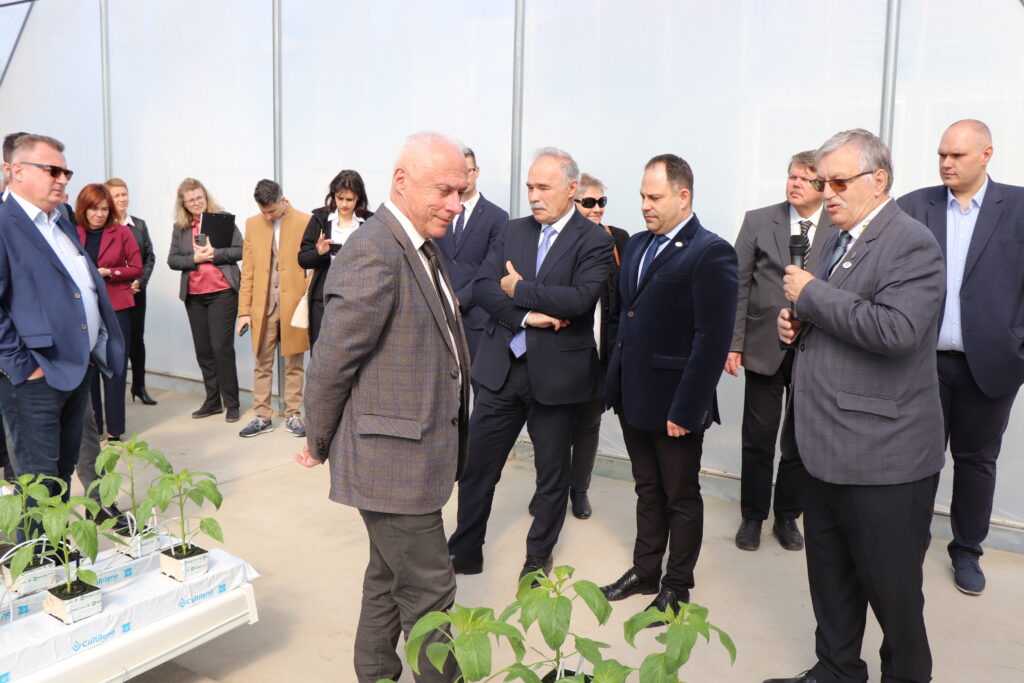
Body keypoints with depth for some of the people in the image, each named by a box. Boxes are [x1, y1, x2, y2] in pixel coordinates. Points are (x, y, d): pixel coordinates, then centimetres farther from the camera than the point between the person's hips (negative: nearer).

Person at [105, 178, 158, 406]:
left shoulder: (139, 225, 8)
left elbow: (150, 257, 8)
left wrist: (141, 281, -5)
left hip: (137, 291, 4)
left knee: (137, 338, 9)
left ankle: (139, 386, 19)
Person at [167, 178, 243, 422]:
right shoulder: (179, 227, 9)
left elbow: (239, 250, -5)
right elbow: (172, 260, 5)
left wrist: (214, 254, -17)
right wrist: (195, 259, -11)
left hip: (222, 292, -4)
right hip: (194, 296, 5)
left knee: (221, 347, -6)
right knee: (203, 350, 9)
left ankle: (232, 403, 4)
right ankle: (212, 402, 20)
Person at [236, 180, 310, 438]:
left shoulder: (305, 222, -2)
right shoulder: (252, 224, 7)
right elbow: (247, 271, 7)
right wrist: (244, 310, 3)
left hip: (293, 305, -2)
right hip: (263, 306, 3)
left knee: (293, 364, 7)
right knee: (262, 364, 8)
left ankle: (293, 415, 17)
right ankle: (262, 416, 17)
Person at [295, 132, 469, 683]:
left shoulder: (419, 247, 10)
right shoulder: (373, 255, -22)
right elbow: (331, 362, -17)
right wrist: (318, 445, -5)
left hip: (414, 455, 10)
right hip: (392, 460, -10)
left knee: (389, 577, 23)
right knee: (429, 589, 4)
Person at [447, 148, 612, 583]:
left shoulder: (594, 241, -7)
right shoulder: (514, 231, 7)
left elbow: (581, 297, -23)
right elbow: (482, 287, -3)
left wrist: (519, 290, -14)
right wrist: (527, 316, -17)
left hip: (556, 373, -3)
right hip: (502, 367, 4)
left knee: (552, 472, 13)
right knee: (477, 464, 9)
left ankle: (539, 555, 33)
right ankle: (465, 551, 26)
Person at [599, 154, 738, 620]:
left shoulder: (711, 253, -14)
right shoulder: (637, 245, 10)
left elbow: (713, 340, -19)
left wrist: (686, 408, -20)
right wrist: (616, 380, 10)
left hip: (674, 404, -7)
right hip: (633, 397, 7)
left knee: (681, 498, 11)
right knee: (648, 490, 20)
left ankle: (676, 585, 27)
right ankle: (644, 572, 36)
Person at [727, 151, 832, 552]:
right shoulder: (758, 221, 2)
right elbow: (739, 286, 1)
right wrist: (733, 343, -4)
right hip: (764, 347, 0)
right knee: (758, 439, 8)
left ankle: (787, 517, 29)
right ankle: (752, 518, 24)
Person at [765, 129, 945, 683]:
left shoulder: (911, 245, -13)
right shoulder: (838, 241, 14)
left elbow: (895, 329, -30)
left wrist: (811, 294, -20)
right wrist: (797, 323, 4)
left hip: (882, 457, -9)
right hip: (827, 450, 9)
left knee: (892, 590, 8)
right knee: (830, 580, 20)